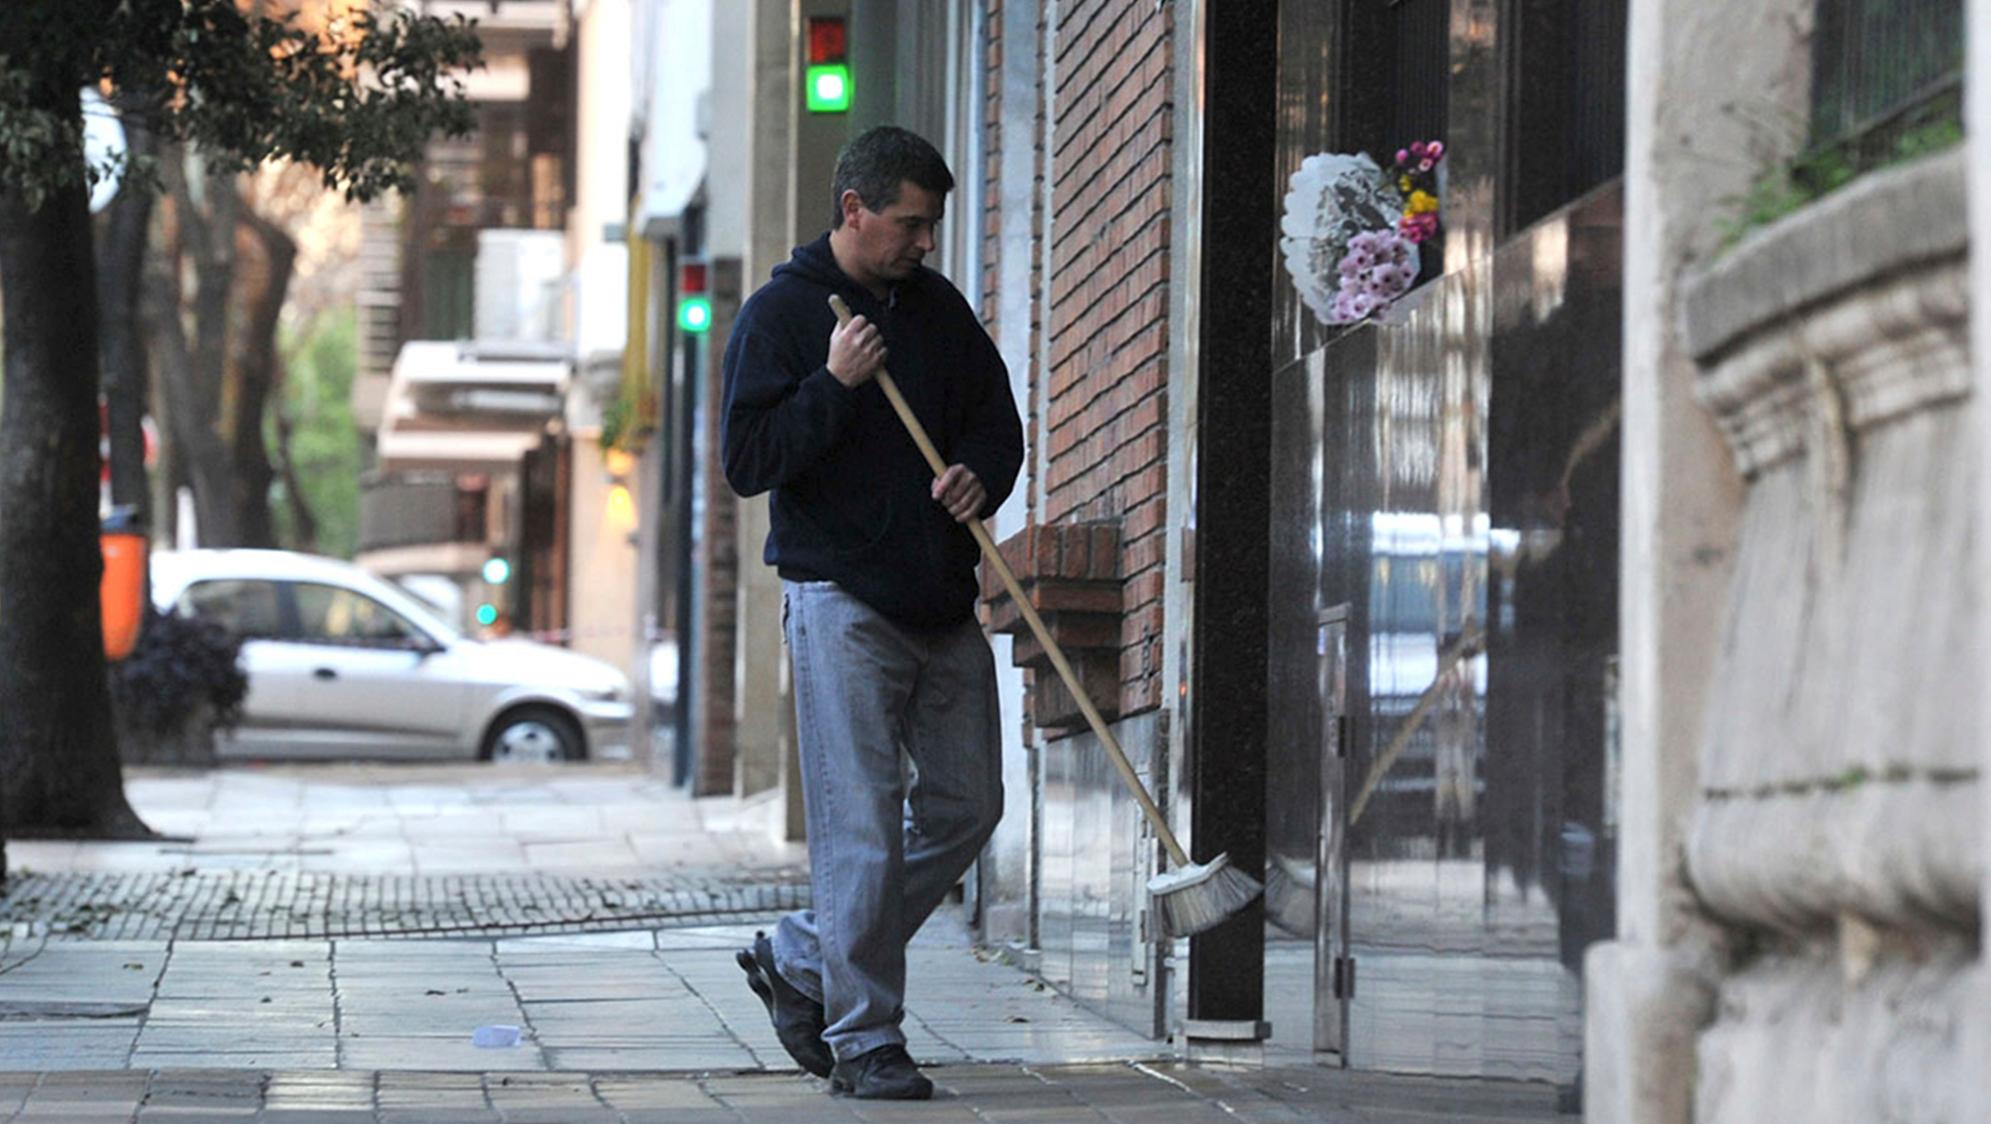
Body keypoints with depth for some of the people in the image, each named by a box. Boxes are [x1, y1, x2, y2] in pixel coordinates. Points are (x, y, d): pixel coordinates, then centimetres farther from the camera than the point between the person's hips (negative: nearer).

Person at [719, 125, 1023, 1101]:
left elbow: (999, 424, 19)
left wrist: (979, 477, -3)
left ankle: (800, 961, 20)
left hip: (942, 600, 6)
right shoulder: (781, 313, -3)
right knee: (862, 823, -8)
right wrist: (836, 383, -18)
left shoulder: (939, 309, 13)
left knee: (965, 806, 7)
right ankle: (863, 1037, -1)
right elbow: (746, 460, -9)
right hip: (840, 599, -6)